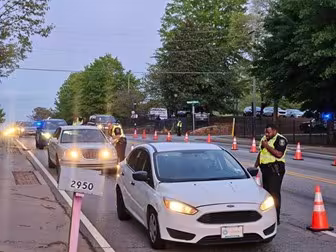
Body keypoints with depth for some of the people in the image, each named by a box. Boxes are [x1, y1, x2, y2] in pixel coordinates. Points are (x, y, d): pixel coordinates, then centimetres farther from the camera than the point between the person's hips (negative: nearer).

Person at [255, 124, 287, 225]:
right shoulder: (264, 138, 18)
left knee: (274, 193, -10)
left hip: (275, 169, -8)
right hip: (265, 169, 8)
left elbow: (279, 154, -22)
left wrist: (267, 146, -18)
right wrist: (256, 165, 20)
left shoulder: (280, 139, -9)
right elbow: (260, 152, 26)